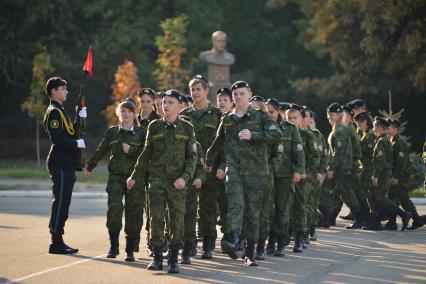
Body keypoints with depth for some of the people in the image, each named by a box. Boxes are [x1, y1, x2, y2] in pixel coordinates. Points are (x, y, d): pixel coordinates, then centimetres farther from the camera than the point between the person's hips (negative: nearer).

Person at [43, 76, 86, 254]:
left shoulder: (60, 111, 21)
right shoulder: (54, 112, -11)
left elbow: (70, 133, 19)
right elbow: (57, 138, -22)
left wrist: (80, 118, 7)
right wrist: (76, 144, -14)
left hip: (65, 165, 10)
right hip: (60, 165, -10)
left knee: (63, 203, 11)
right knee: (60, 202, -9)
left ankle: (58, 242, 15)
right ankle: (56, 243, -7)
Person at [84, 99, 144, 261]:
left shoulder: (141, 133, 3)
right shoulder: (112, 132, 9)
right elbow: (101, 151, 21)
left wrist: (131, 151, -13)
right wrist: (90, 167, 31)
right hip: (115, 176, 1)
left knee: (134, 214, -1)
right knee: (114, 207, -17)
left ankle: (130, 251, 11)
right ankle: (113, 246, -4)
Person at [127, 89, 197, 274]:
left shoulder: (187, 128, 3)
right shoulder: (154, 126, 7)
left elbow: (192, 156, 2)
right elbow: (146, 154, 15)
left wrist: (185, 177, -11)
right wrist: (135, 177, 16)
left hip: (177, 182, -1)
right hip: (156, 180, 1)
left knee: (177, 221, 0)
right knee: (156, 218, -7)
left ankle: (173, 260, 8)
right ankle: (157, 257, 0)